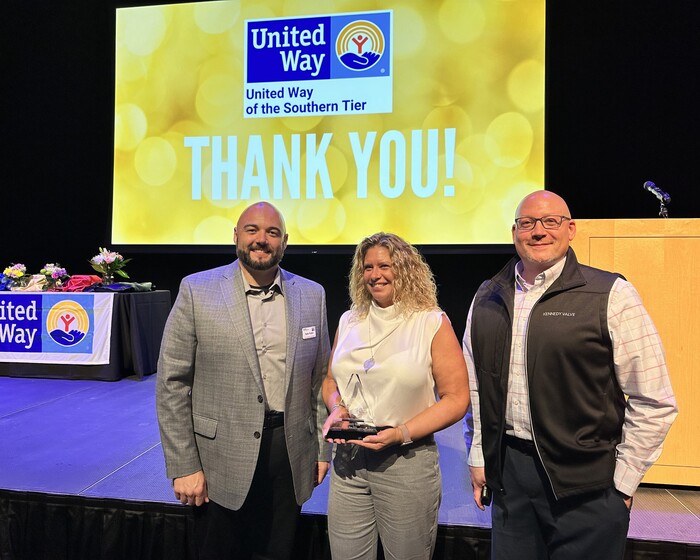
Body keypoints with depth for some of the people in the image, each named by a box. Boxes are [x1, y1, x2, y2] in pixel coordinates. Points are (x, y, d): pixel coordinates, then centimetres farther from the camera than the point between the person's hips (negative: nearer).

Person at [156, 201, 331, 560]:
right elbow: (172, 384, -7)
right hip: (221, 461, -2)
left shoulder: (312, 295, 1)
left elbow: (320, 378, 6)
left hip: (290, 456, 3)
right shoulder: (197, 291, -8)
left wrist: (322, 449, 6)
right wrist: (183, 467, -8)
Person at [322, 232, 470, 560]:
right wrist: (336, 408, -5)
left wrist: (401, 433, -17)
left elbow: (456, 398, -8)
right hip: (348, 458, 4)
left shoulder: (432, 323, -6)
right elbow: (331, 380, 16)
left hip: (407, 461, -3)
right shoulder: (349, 321, 7)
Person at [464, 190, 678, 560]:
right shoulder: (487, 298, 4)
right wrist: (479, 457, 10)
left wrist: (622, 482, -5)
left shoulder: (611, 295, -9)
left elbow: (653, 402, -6)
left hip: (585, 482, -3)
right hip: (507, 470, 4)